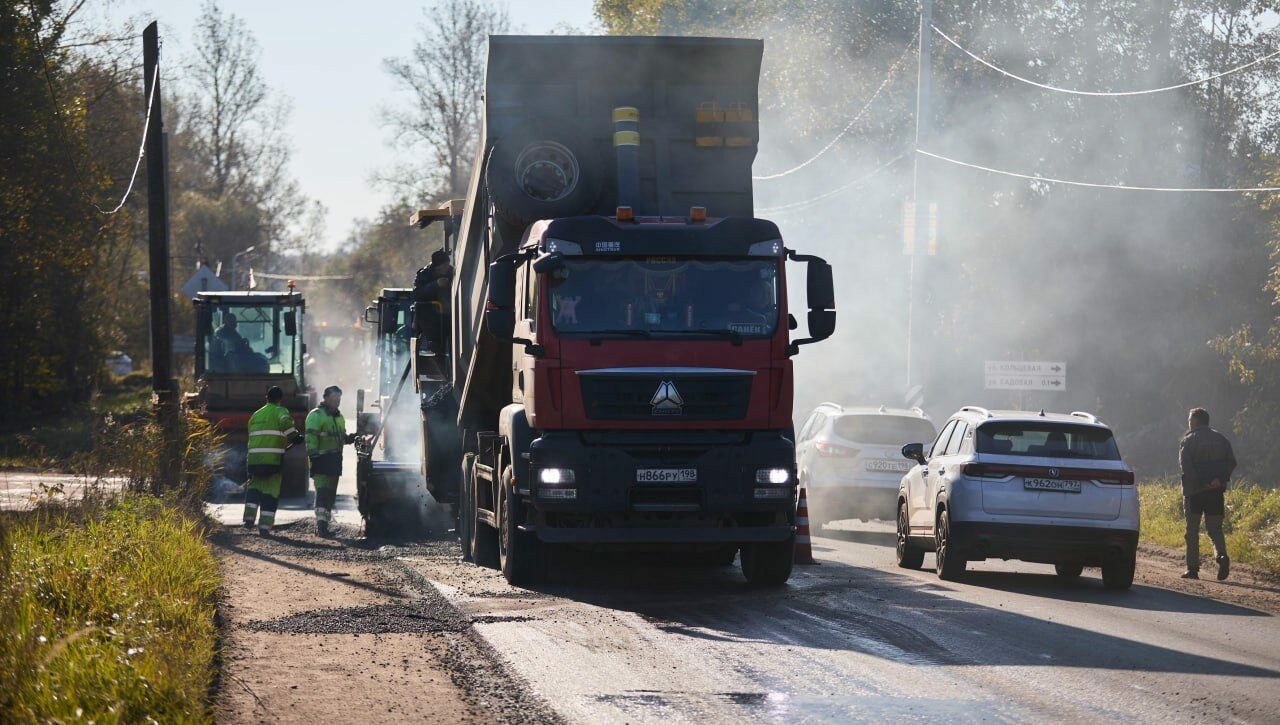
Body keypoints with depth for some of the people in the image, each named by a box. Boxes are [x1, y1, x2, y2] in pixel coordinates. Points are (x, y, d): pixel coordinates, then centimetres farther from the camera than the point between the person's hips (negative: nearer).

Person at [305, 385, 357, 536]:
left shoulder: (339, 417, 19)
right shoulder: (316, 416, -8)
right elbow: (311, 438, -16)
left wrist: (349, 438, 7)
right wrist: (313, 456, -23)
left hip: (335, 460, 9)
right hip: (322, 460, -9)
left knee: (331, 493, 12)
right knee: (322, 491, -17)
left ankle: (323, 524, 18)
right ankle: (321, 523, -23)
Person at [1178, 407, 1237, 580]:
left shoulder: (1188, 440, -3)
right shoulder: (1221, 439, 11)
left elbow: (1185, 464, -16)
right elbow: (1231, 462, 2)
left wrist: (1199, 482, -13)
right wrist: (1221, 479, -6)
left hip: (1194, 490, -3)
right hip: (1216, 491, 3)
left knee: (1192, 530, 8)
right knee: (1215, 529, 7)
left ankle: (1192, 568, 6)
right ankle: (1222, 555, -21)